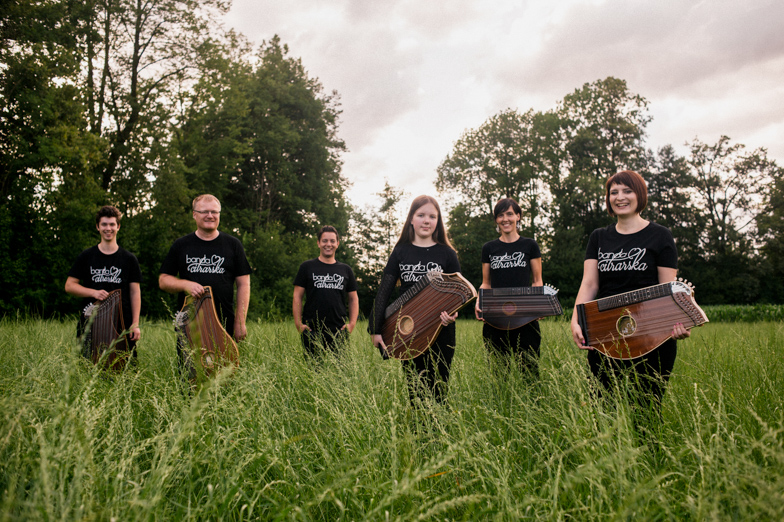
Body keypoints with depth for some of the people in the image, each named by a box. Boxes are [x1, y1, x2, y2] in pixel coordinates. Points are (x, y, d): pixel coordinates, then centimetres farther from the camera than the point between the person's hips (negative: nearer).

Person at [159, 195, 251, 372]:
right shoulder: (181, 245, 12)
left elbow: (243, 284, 6)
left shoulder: (233, 245, 9)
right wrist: (185, 284, -10)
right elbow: (163, 280, 12)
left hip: (224, 324, -1)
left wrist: (240, 321, -2)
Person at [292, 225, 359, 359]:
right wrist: (299, 324, -4)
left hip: (339, 332, 2)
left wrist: (352, 323, 4)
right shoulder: (307, 267, 8)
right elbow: (297, 297, 5)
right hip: (312, 332, -2)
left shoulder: (345, 270, 14)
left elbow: (353, 299, 17)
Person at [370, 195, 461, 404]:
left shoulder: (447, 253, 2)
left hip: (440, 331, -1)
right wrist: (376, 330, -2)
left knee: (438, 390, 3)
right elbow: (384, 291, 3)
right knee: (414, 390, 10)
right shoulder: (400, 251, 4)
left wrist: (453, 313, -19)